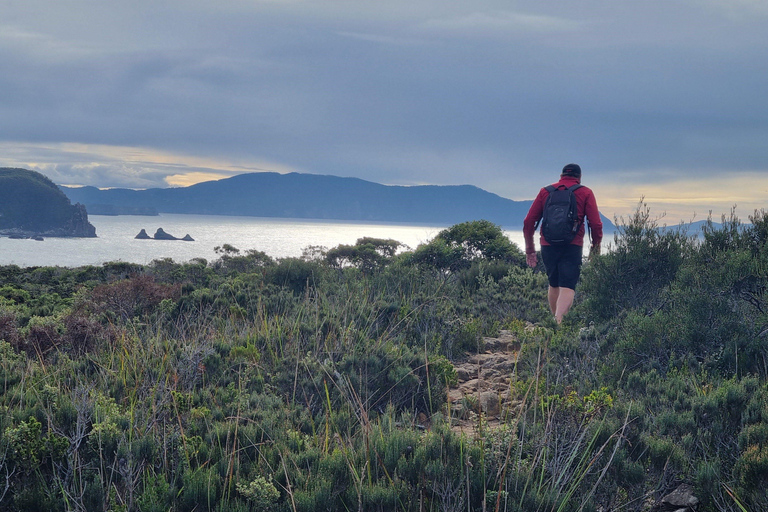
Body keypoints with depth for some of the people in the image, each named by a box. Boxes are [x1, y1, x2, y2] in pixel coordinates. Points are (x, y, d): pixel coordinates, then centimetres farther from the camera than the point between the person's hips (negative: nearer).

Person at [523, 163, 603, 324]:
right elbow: (596, 225, -2)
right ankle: (559, 321, -26)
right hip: (572, 247, -3)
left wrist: (529, 248, 15)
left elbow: (528, 222, 8)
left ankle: (555, 321, 27)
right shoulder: (585, 193, 6)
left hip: (547, 246, 3)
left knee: (554, 285, 20)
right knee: (567, 287, -7)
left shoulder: (545, 191, 13)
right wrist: (595, 248, 10)